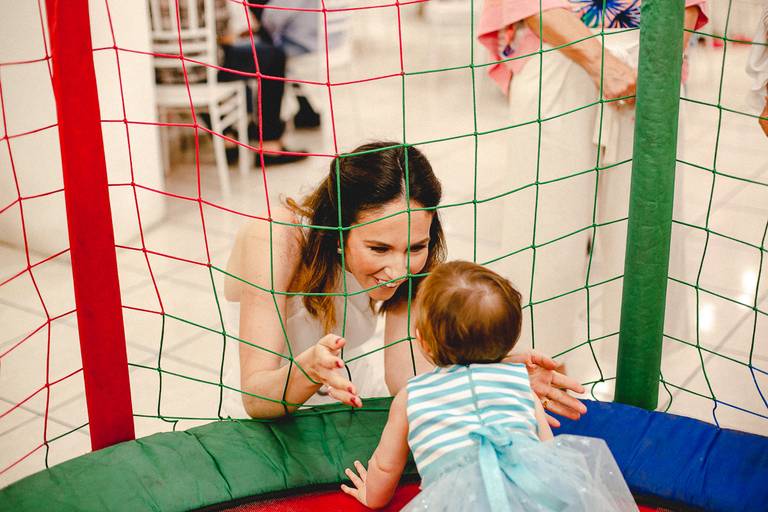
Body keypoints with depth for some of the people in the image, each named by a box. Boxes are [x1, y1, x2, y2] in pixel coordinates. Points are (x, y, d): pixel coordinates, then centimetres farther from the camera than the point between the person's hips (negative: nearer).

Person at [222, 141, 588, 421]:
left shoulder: (409, 260, -15)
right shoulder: (276, 241, -29)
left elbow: (408, 378, -20)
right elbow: (255, 398, -32)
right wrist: (308, 371, -52)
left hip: (351, 394, 5)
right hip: (268, 415, -4)